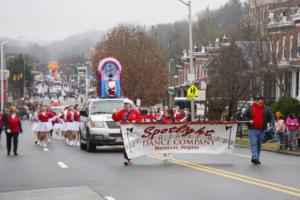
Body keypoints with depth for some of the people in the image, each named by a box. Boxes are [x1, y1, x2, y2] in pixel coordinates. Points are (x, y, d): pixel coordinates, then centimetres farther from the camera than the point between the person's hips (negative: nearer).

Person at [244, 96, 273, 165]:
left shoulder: (266, 109, 6)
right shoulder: (250, 108, 3)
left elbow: (270, 118, 7)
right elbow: (245, 116, 7)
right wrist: (249, 121, -10)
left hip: (262, 130, 2)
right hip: (252, 129, -2)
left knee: (259, 145, 9)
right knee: (253, 144, -13)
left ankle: (255, 159, 18)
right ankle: (255, 157, -20)